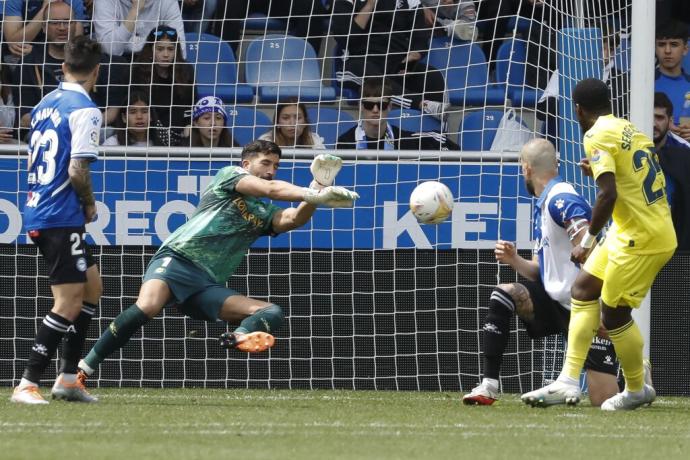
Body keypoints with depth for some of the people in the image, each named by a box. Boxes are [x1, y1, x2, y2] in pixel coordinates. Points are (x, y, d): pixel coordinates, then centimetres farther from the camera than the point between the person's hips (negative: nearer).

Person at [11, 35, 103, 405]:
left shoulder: (44, 105, 14)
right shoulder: (84, 110, -13)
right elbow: (78, 170, -20)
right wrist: (90, 205, -2)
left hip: (36, 213, 9)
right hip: (62, 218, -9)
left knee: (92, 286, 19)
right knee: (69, 303, -7)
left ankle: (68, 377, 18)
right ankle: (27, 385, -10)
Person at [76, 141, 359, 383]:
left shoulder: (264, 214, 24)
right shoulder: (230, 175, 11)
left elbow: (293, 219, 2)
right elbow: (270, 189, -8)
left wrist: (317, 191, -15)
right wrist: (312, 194, -18)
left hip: (209, 286, 6)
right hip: (177, 259, -6)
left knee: (272, 313, -13)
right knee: (146, 308, -34)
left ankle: (240, 336, -47)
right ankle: (81, 371, -27)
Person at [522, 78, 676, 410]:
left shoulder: (597, 136, -14)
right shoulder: (630, 130, 13)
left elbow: (609, 194, -24)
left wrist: (588, 240, -15)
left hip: (641, 239, -10)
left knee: (613, 313, 1)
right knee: (583, 289, 12)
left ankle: (637, 390, 18)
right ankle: (568, 382, 10)